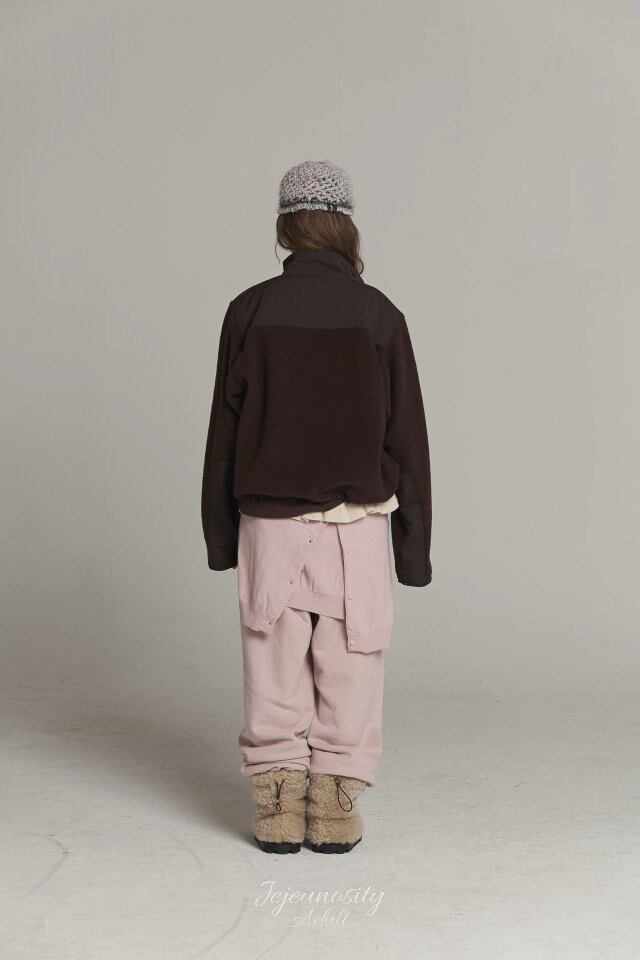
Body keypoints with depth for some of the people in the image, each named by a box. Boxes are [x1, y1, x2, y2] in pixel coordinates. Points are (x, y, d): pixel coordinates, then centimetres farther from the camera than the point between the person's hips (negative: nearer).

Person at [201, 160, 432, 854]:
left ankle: (277, 809, 10)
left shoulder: (250, 311, -1)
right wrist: (414, 543, 7)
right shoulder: (379, 316, -2)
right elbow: (406, 437, -1)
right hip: (356, 520, 0)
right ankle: (335, 807, 10)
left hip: (269, 522, 1)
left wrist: (220, 535, 10)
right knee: (349, 666, 7)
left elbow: (226, 431, 1)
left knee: (274, 667, 8)